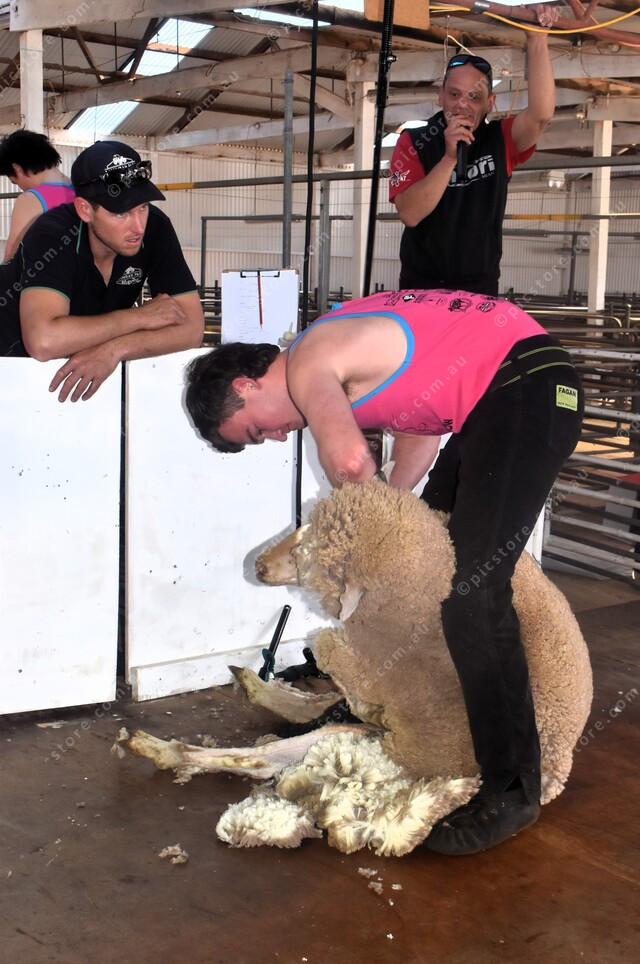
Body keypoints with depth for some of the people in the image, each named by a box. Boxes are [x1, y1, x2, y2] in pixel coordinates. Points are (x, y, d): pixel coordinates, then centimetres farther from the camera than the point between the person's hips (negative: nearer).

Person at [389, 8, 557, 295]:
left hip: (481, 289, 1)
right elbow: (410, 214, -18)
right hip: (421, 287, 0)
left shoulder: (499, 141, -2)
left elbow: (541, 112, -22)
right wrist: (450, 157, -26)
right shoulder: (413, 143, -5)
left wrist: (536, 38, -28)